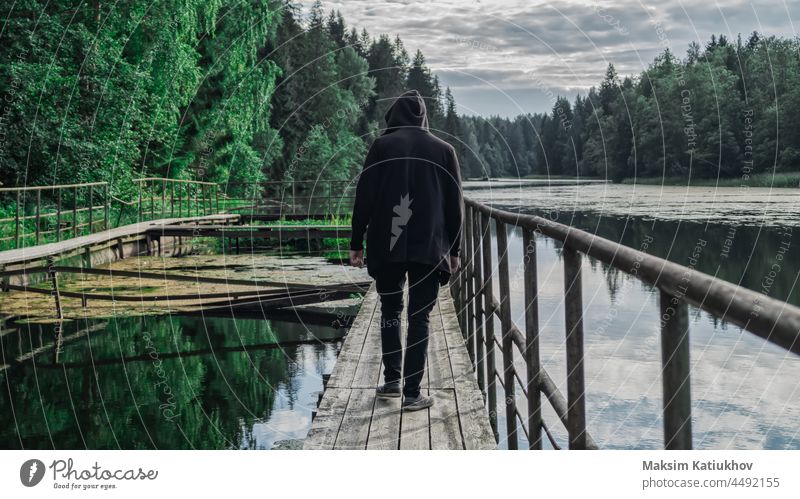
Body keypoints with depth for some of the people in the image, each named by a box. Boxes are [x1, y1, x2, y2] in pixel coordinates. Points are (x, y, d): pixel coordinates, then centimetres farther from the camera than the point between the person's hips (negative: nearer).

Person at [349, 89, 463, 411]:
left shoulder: (382, 146, 1)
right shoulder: (443, 150, 5)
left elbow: (364, 198, -1)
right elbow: (455, 205, 7)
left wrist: (357, 243, 4)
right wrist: (453, 250, 13)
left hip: (387, 247, 0)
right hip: (429, 248, 0)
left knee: (390, 311, 16)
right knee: (420, 317, 3)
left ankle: (392, 380, 15)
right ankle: (412, 393, 1)